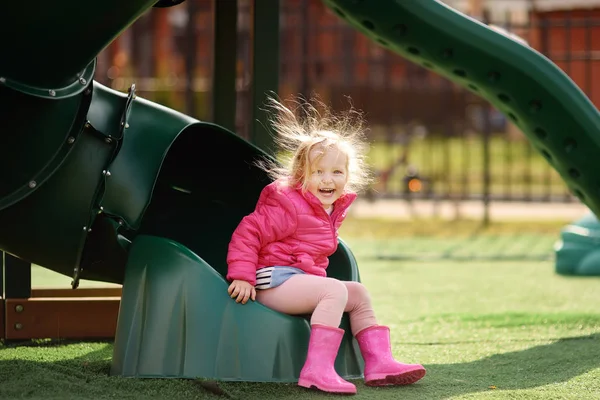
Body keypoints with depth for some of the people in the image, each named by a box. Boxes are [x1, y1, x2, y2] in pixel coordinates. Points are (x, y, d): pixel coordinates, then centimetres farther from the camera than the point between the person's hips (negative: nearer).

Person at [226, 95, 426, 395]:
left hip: (300, 280, 10)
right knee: (335, 291, -28)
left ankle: (379, 362, 4)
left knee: (358, 294, 9)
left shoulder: (334, 209, 11)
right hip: (274, 280, -10)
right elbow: (248, 232, -18)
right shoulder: (289, 207, -16)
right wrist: (242, 276, -24)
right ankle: (316, 370, -38)